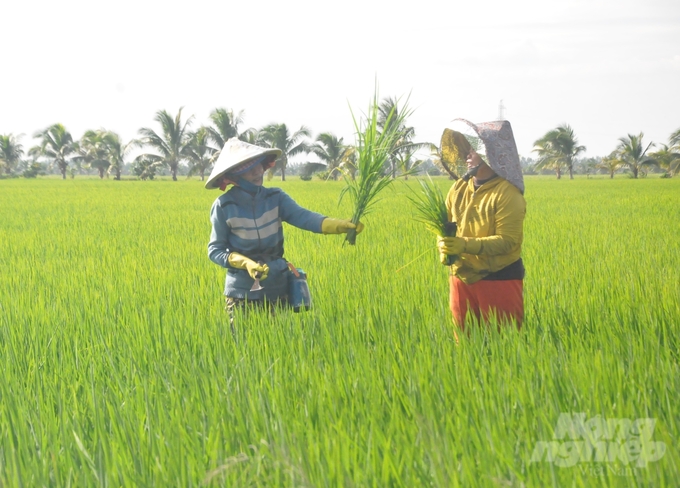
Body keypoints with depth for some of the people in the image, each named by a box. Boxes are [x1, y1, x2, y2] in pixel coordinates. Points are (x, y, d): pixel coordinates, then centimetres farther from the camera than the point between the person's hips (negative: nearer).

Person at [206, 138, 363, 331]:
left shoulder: (275, 197, -2)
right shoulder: (224, 206, -8)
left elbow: (302, 216, -17)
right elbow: (215, 250, -5)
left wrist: (341, 225, -34)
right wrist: (245, 263, -22)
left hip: (278, 290, 3)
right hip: (242, 294, -3)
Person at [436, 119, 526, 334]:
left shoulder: (507, 194, -13)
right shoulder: (459, 188, 6)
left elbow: (507, 241, -19)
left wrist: (466, 244, -29)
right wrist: (444, 246, -16)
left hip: (500, 279, -6)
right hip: (462, 277, 6)